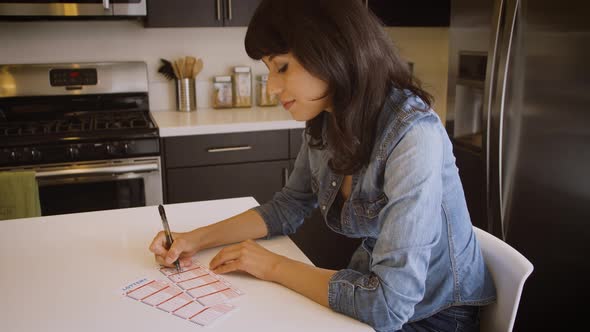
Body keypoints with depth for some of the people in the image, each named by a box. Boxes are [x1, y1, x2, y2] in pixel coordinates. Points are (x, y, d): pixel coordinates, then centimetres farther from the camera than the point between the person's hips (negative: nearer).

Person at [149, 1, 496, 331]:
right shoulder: (326, 121, -7)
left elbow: (387, 303, -31)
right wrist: (199, 238, -4)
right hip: (372, 293, 5)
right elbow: (289, 206, 7)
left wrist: (273, 266, -19)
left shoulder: (413, 136, -30)